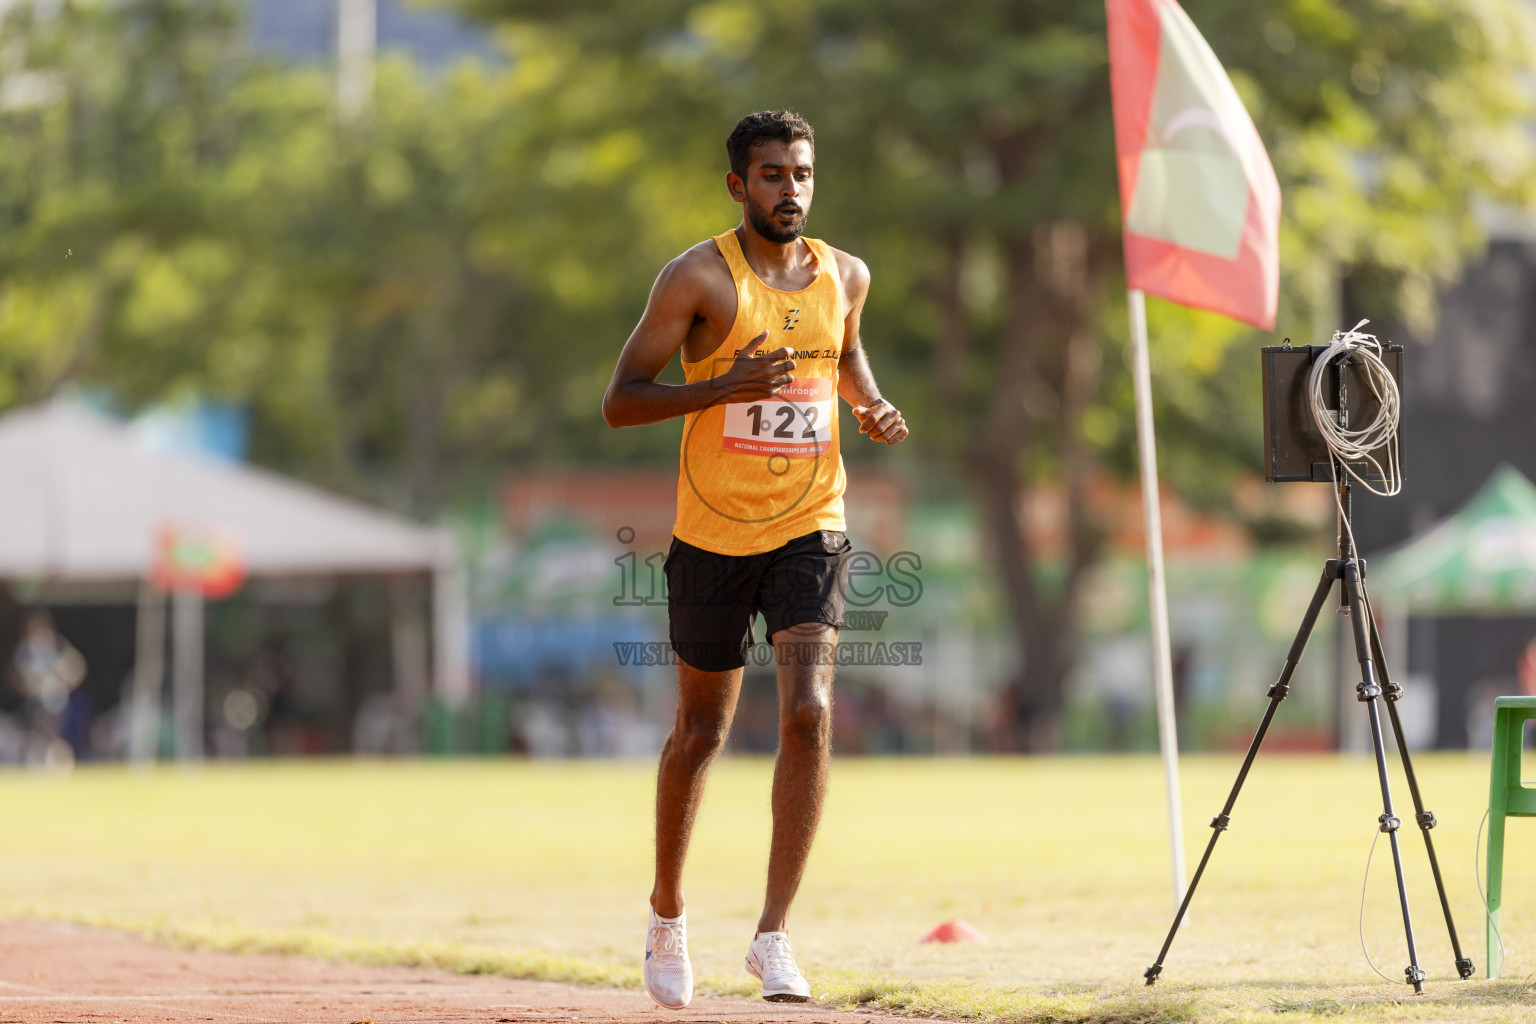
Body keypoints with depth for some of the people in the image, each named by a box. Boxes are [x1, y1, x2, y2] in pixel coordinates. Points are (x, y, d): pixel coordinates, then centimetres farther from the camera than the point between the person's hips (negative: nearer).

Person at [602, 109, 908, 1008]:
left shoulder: (844, 276, 5)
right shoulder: (699, 277, -9)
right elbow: (620, 402, -11)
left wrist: (872, 410, 5)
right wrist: (724, 386, -26)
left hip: (811, 528, 2)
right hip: (714, 534, -2)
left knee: (810, 714, -17)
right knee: (702, 731, 11)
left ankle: (774, 934, -14)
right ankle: (667, 911, 34)